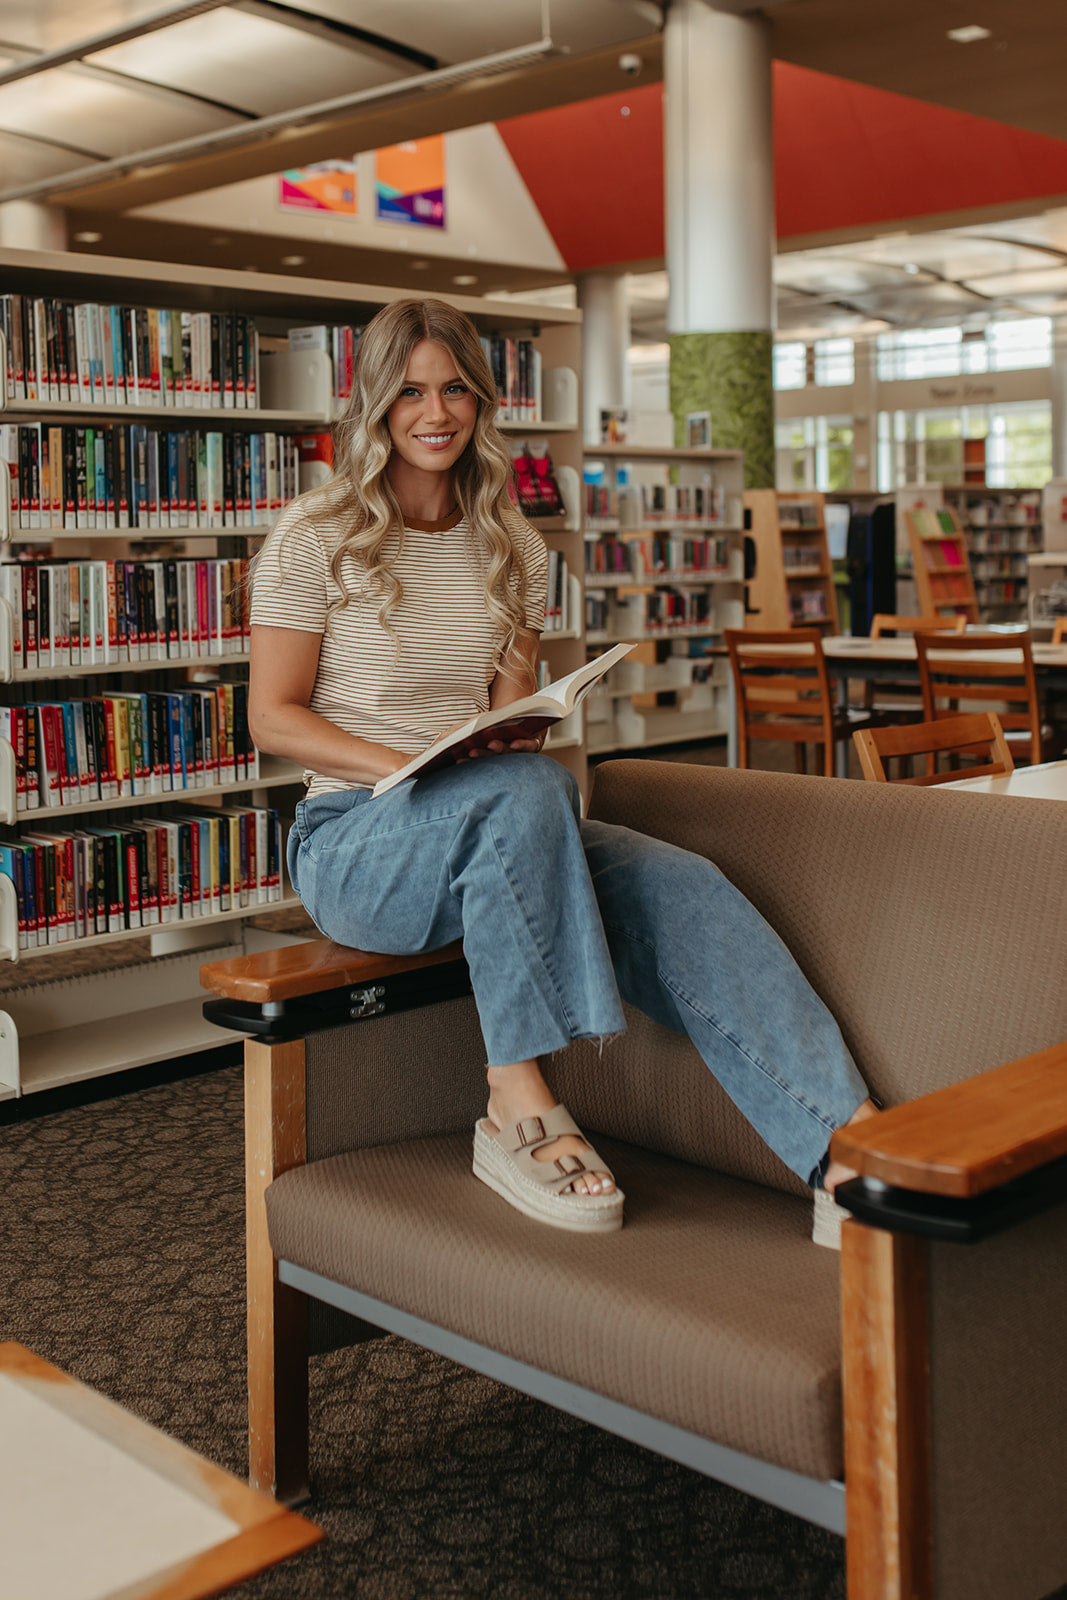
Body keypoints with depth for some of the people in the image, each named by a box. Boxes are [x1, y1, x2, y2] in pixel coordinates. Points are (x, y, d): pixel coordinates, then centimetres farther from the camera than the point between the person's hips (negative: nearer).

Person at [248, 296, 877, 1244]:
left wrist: (511, 735, -13)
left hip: (495, 829, 5)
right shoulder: (315, 539, -1)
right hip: (354, 839, -4)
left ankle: (845, 1143, -35)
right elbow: (273, 716, -4)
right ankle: (518, 1111, -30)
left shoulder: (511, 548, 14)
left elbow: (513, 711, 12)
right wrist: (406, 766, -18)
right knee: (522, 789, -38)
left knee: (676, 883, -24)